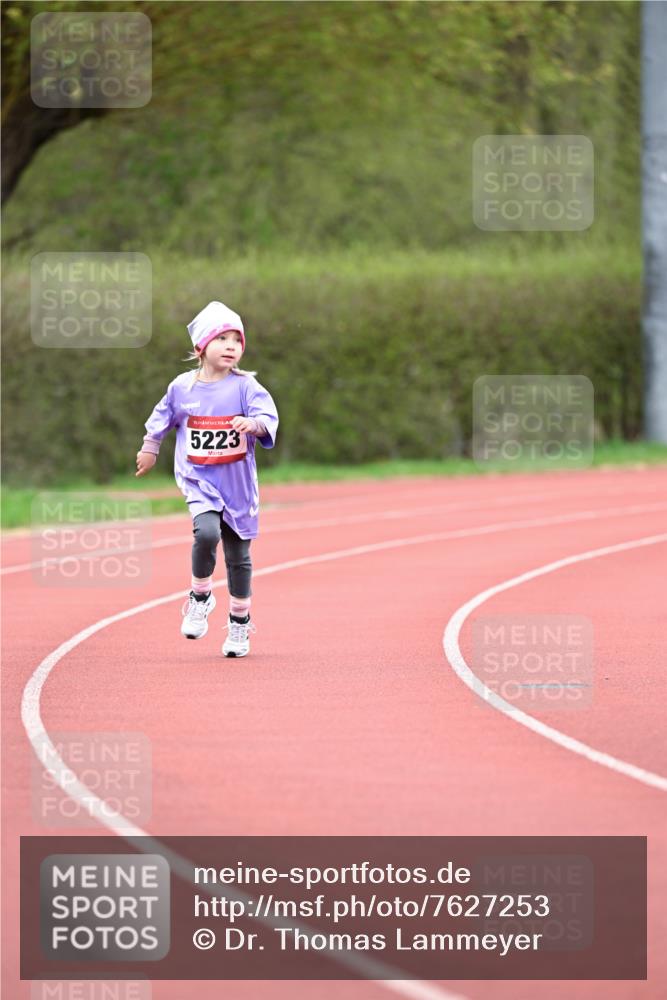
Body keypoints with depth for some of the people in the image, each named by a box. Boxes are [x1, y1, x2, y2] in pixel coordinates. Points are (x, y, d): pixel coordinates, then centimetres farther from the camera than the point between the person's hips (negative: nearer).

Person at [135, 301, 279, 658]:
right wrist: (150, 448, 28)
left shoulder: (245, 386, -6)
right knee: (207, 532, -27)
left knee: (238, 555, 9)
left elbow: (268, 418, -18)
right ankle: (200, 596, -2)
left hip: (237, 483, 0)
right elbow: (162, 417, 18)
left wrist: (252, 423, -39)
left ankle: (240, 622, 26)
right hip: (198, 480, 0)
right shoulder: (182, 387, 0)